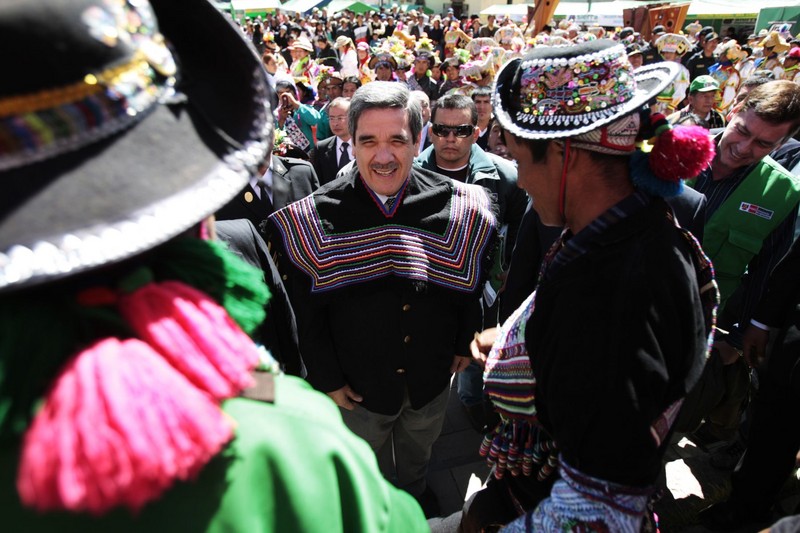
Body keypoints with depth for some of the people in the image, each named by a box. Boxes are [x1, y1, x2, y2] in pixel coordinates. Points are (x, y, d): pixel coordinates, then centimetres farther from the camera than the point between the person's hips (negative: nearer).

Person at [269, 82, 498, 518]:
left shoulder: (458, 205, -17)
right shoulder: (314, 218, -20)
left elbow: (473, 282, -3)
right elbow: (306, 311, -12)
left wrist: (464, 342, 4)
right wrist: (327, 379, -8)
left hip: (432, 375, 2)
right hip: (358, 382, -1)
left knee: (419, 449, 31)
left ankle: (414, 488, 63)